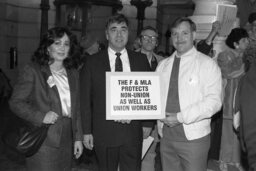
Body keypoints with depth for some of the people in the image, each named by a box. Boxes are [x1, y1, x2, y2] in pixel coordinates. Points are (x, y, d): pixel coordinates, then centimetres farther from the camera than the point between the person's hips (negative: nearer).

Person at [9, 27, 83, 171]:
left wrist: (78, 138, 8)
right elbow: (16, 102, -6)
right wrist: (41, 117, -18)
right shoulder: (33, 71, -4)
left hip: (66, 141, 5)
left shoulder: (73, 73, 11)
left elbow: (76, 108, 12)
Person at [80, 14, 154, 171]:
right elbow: (85, 99, 0)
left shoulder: (141, 60, 6)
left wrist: (148, 122, 2)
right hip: (104, 132, -1)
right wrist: (87, 131, -3)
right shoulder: (93, 62, 1)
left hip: (133, 130, 1)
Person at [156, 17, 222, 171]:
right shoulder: (163, 65, 11)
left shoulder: (207, 64, -4)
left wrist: (181, 117, -18)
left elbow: (214, 101, -13)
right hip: (166, 135, 4)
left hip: (194, 137, -4)